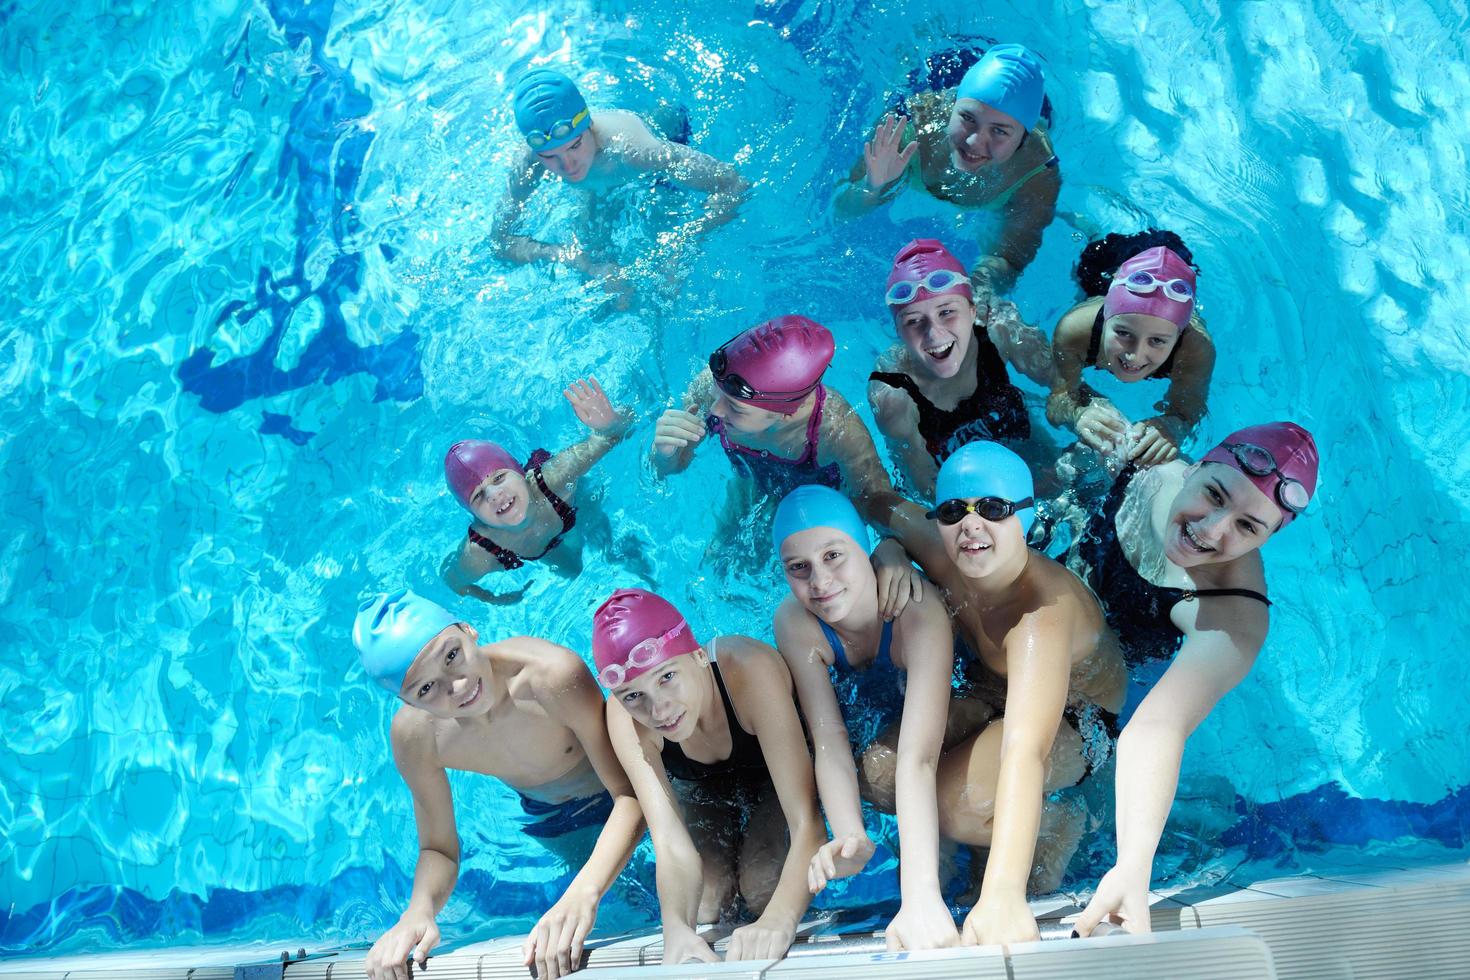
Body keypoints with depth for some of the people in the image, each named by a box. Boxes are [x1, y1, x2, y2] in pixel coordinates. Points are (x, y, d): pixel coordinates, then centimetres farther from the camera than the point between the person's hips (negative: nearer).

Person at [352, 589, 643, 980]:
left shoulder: (553, 673, -44)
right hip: (547, 820, 3)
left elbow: (632, 794, -40)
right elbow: (439, 851, -15)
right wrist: (418, 911, -38)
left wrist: (583, 894, -55)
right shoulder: (413, 735, -29)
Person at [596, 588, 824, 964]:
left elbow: (806, 821, -47)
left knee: (763, 888, -21)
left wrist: (779, 919, -65)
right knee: (701, 906, -13)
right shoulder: (624, 717, -35)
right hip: (700, 791, 2)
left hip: (772, 777, -2)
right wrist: (676, 929, -62)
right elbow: (671, 845, -41)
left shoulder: (750, 671, -44)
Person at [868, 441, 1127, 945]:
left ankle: (1057, 827, 3)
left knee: (952, 807, -29)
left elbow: (1024, 751, -55)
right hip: (987, 693, 6)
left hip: (1077, 723, -6)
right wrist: (888, 553, -24)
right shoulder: (942, 554, -22)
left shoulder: (1044, 614, -41)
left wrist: (1003, 895, -66)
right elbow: (886, 506, 1)